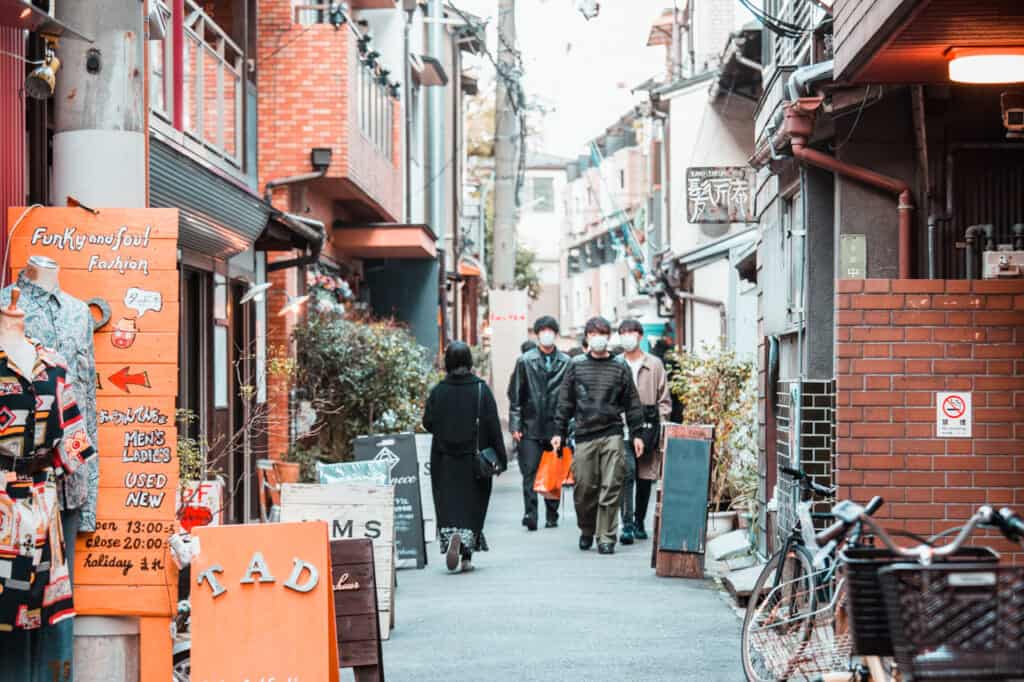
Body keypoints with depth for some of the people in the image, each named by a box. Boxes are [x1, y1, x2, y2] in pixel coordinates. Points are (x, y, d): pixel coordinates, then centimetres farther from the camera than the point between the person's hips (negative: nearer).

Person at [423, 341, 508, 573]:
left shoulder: (438, 391, -4)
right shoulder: (481, 389, -5)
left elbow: (428, 423, -3)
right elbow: (493, 425, -6)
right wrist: (500, 457, -2)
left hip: (444, 460, 0)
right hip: (474, 458, 0)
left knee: (447, 504, 7)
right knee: (473, 503, 8)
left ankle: (452, 535, -20)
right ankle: (467, 556, 1)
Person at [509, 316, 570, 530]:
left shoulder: (566, 363, 6)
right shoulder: (525, 361, 5)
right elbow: (515, 396, 4)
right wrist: (515, 426, -3)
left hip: (556, 427, 1)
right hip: (531, 427, -1)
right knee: (530, 472, -8)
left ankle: (552, 515, 17)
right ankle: (530, 514, -11)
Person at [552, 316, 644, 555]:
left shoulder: (620, 368, 8)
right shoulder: (576, 366, 9)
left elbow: (632, 403, 11)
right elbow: (565, 401, 11)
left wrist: (636, 434, 6)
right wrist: (559, 432, 7)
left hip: (612, 434, -1)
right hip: (584, 435, 1)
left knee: (611, 488, -6)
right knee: (584, 487, 2)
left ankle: (606, 538, -1)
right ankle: (587, 531, 24)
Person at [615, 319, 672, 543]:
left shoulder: (655, 365, 10)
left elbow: (664, 400, 11)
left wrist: (660, 425, 0)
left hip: (648, 425, 2)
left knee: (645, 478, 7)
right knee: (627, 471, -17)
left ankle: (639, 522, 20)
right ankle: (627, 525, -19)